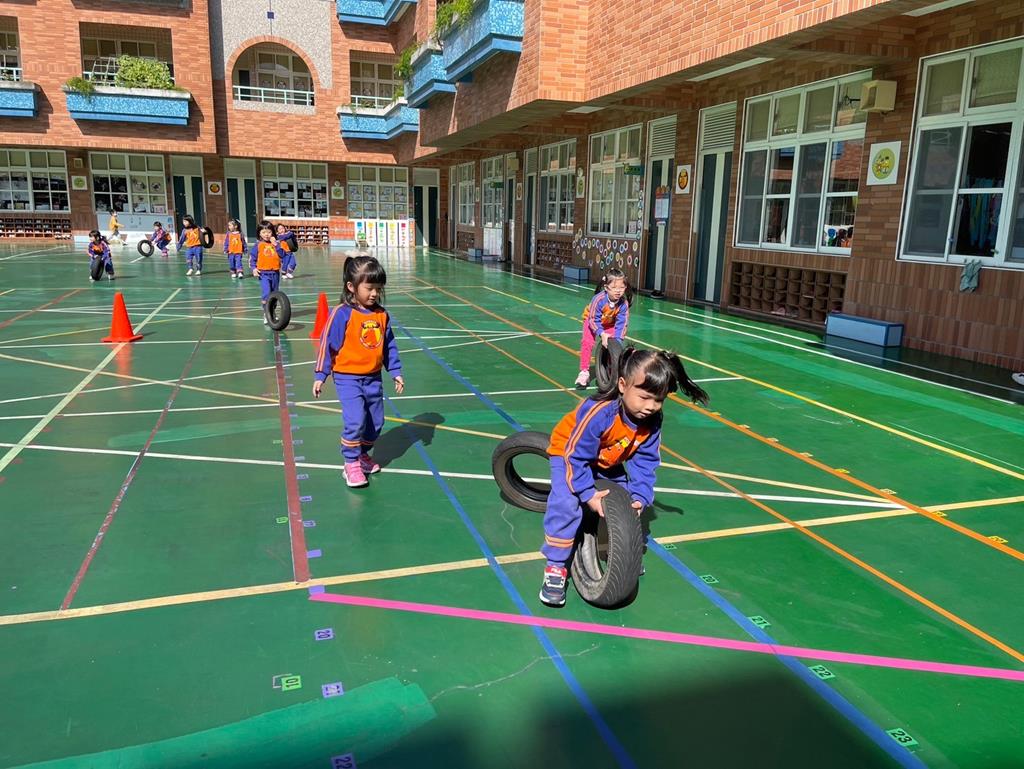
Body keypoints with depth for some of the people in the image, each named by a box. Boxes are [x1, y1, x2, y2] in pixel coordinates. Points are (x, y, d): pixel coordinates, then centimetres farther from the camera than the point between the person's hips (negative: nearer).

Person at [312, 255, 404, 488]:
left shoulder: (381, 315, 2)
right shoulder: (342, 314, -13)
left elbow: (389, 346, 12)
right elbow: (327, 344, -9)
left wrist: (396, 372, 11)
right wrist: (320, 375, -8)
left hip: (373, 378, 6)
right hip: (348, 378, -5)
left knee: (376, 422, 12)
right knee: (355, 421, -16)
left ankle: (364, 454, 36)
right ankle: (351, 463, 2)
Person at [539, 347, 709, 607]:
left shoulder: (653, 420, -22)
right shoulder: (599, 412, -41)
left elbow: (645, 461, -12)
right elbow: (576, 456, -32)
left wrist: (640, 496, -21)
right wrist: (587, 493, -31)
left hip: (608, 464, 6)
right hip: (569, 452, -6)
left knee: (627, 503, 3)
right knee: (566, 505, -23)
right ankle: (555, 568, -11)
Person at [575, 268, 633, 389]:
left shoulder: (624, 303, -30)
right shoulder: (599, 299, -40)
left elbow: (622, 323, -25)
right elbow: (593, 320, -32)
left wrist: (617, 339, -34)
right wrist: (602, 334, -41)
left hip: (610, 323, 3)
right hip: (592, 320, -3)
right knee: (587, 343, -18)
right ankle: (584, 372, -9)